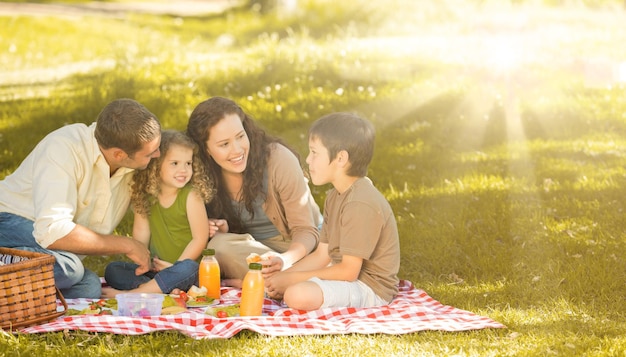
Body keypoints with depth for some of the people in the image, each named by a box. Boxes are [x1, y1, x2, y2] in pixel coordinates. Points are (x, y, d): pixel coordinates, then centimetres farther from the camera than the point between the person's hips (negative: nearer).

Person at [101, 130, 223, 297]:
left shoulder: (191, 195, -9)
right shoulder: (145, 196, 2)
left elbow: (200, 238, -11)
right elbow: (141, 232, 1)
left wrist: (175, 266, -13)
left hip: (186, 269, -5)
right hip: (155, 269, 5)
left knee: (187, 269, -37)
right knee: (112, 270, -10)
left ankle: (130, 293, -33)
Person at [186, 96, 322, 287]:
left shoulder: (278, 159, -22)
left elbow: (305, 230, -19)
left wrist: (284, 260, -41)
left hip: (298, 245, -3)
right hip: (254, 247, 3)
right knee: (220, 244, -30)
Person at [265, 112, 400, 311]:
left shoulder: (361, 204, -24)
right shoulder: (335, 197, 9)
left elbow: (348, 271, -24)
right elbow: (322, 255, 9)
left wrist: (292, 279, -17)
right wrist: (283, 276, -5)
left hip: (370, 288, -10)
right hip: (346, 274, 10)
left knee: (298, 295, -33)